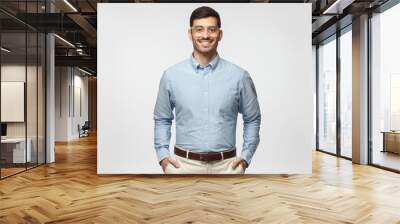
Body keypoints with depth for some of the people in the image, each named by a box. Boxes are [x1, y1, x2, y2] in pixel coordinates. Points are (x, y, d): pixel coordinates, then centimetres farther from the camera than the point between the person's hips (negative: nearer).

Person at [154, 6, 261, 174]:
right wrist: (162, 155, 1)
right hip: (183, 164, 0)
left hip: (226, 165, 0)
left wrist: (246, 156, 2)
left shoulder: (239, 76, -1)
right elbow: (162, 119, 10)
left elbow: (252, 119, 9)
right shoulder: (171, 76, 0)